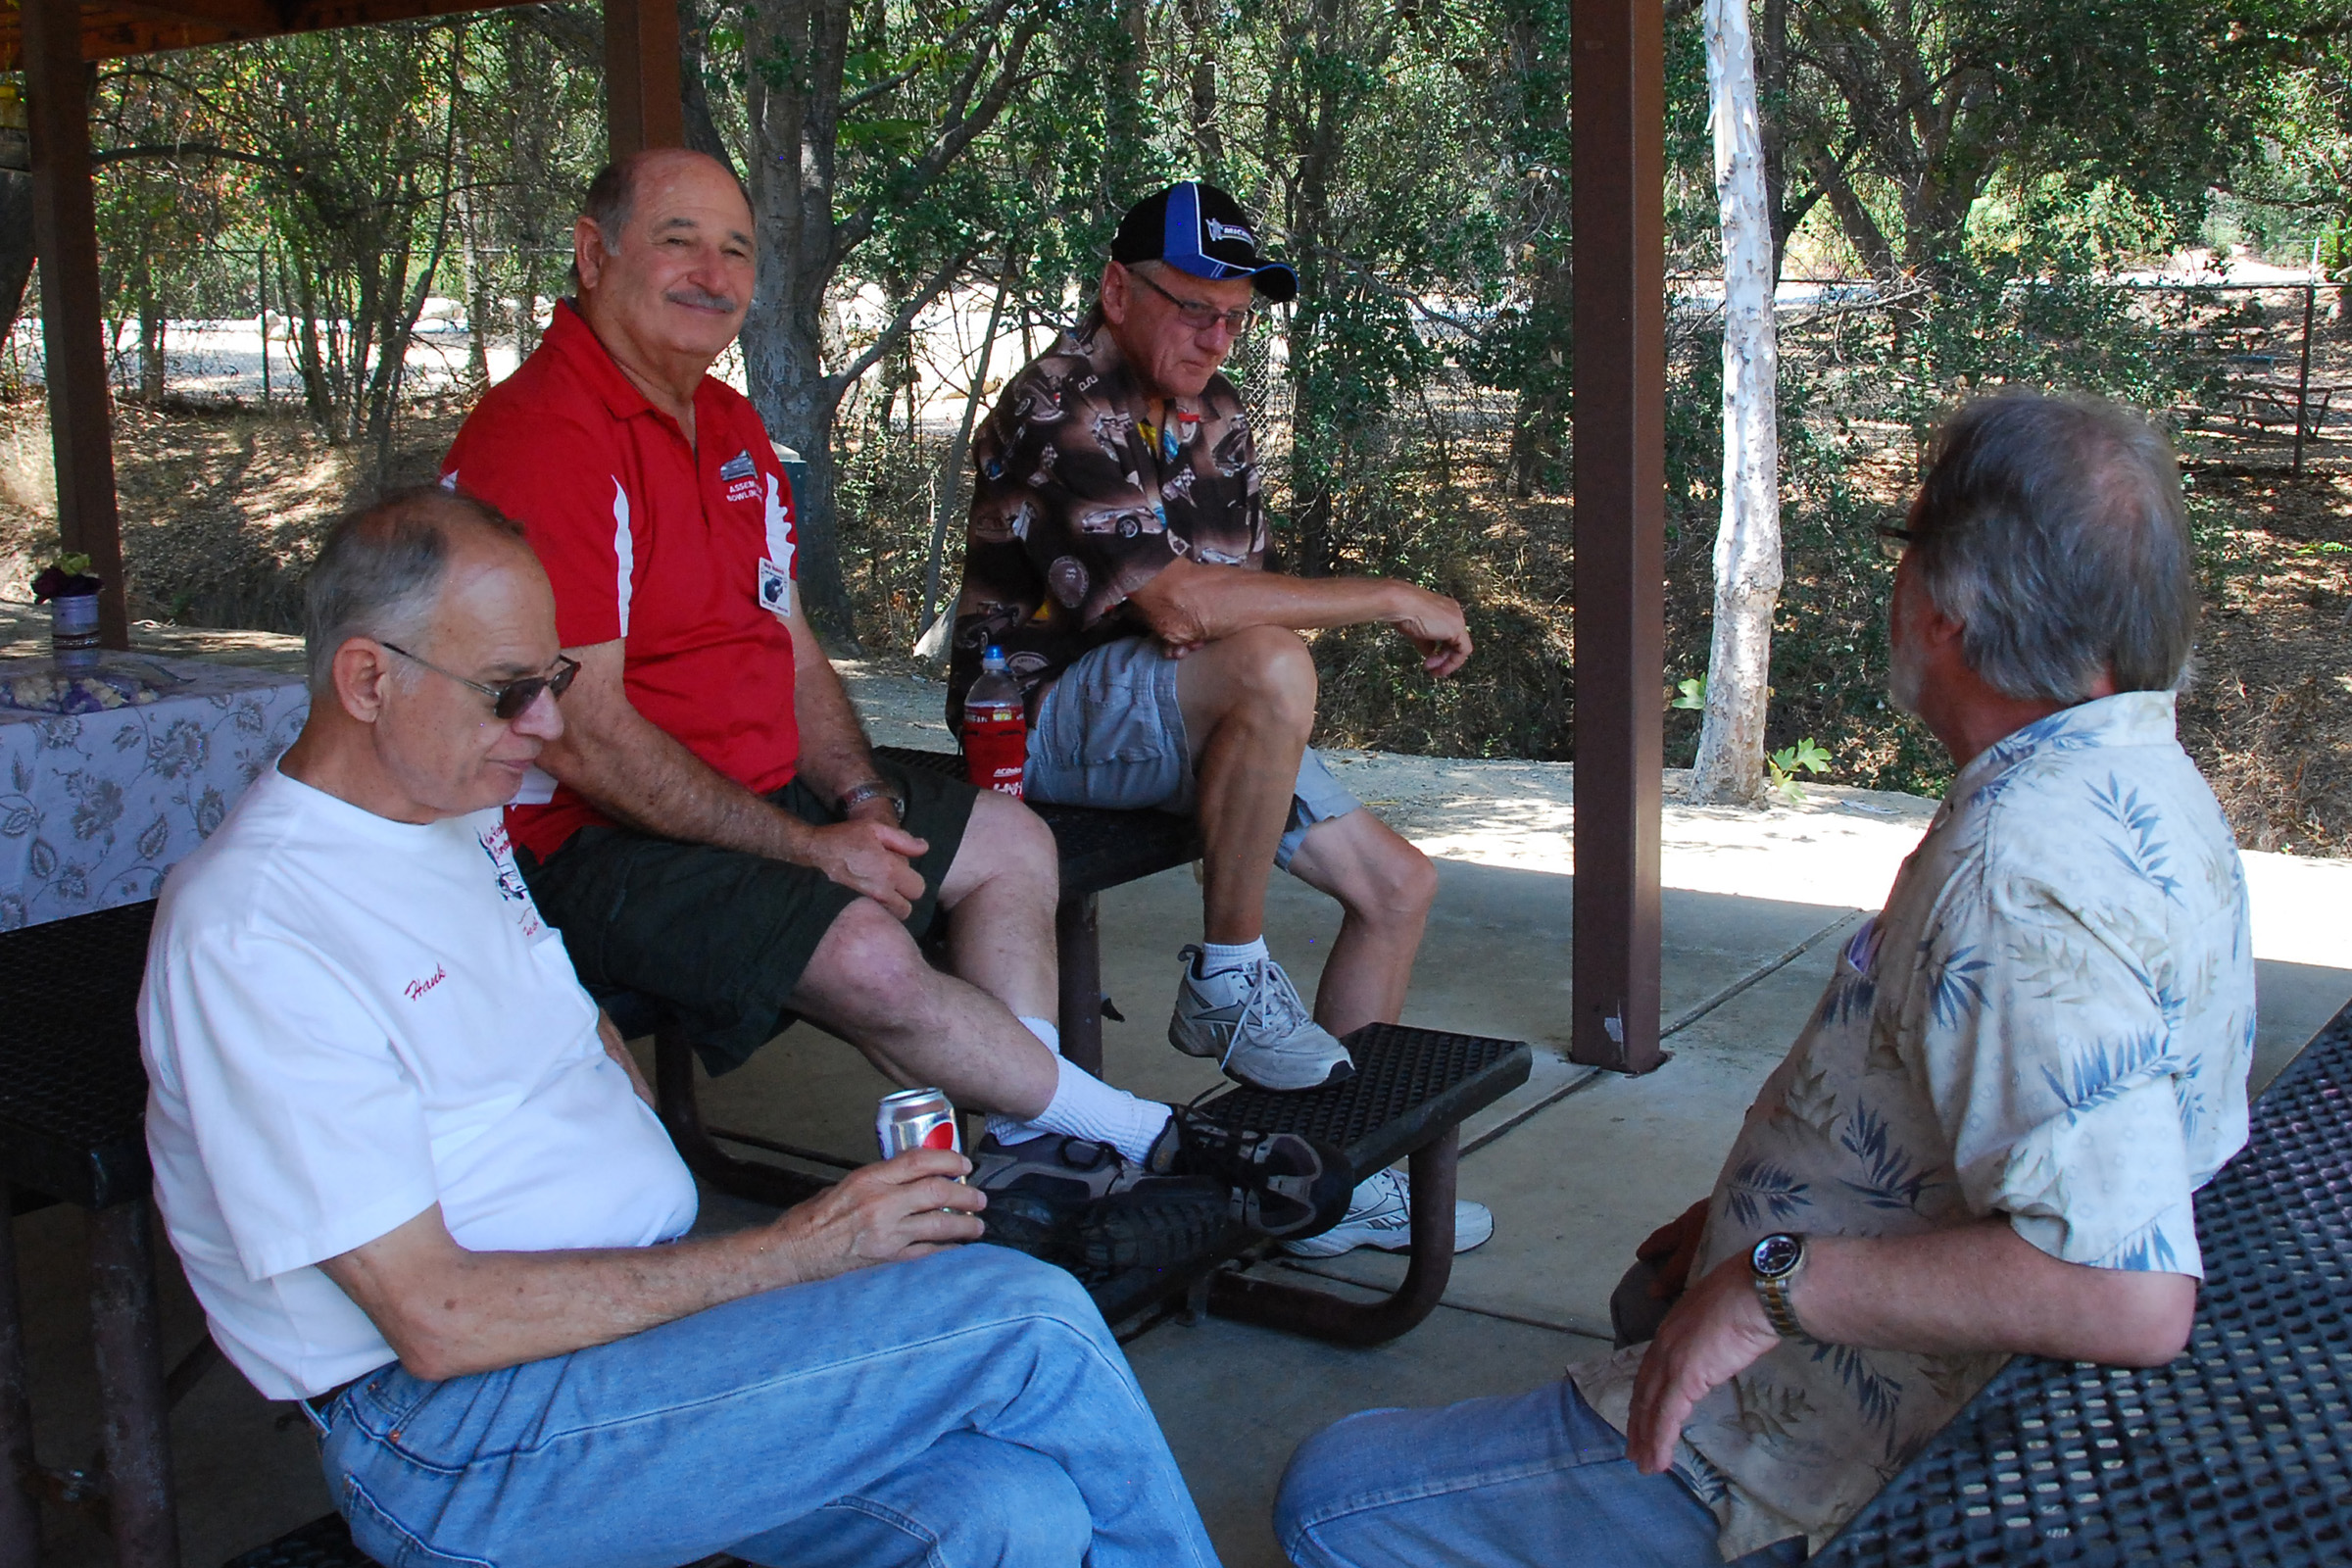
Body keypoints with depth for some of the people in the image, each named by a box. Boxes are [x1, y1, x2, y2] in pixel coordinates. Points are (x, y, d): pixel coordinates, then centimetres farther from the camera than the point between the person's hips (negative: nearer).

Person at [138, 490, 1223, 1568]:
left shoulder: (465, 816, 13)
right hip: (453, 1424, -7)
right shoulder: (247, 931, -15)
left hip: (643, 1301, 8)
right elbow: (439, 1320, -19)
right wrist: (786, 1253, -17)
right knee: (1029, 1320, -20)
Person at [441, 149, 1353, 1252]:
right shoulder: (540, 437, -20)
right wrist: (804, 847, -20)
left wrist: (863, 798, -1)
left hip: (760, 796, 10)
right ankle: (1150, 1136, -9)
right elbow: (581, 736, -24)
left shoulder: (730, 426, 12)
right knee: (865, 954, -29)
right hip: (594, 843, -10)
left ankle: (1027, 1152, 0)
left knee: (1009, 840, 8)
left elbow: (790, 644, 16)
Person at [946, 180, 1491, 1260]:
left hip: (1183, 717, 9)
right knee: (1273, 669, -37)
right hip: (1043, 714, -9)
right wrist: (1396, 600, -22)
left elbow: (1235, 588, 11)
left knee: (1399, 885, 4)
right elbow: (1182, 605, -30)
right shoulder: (1068, 407, -19)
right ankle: (1226, 980, -19)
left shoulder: (1215, 413, 12)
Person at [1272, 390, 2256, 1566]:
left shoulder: (2016, 876, -33)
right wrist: (1749, 1217, 12)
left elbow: (2127, 1293, -42)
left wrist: (1776, 1281, -32)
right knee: (1652, 1289, 40)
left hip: (1845, 1473, -11)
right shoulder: (2145, 786, 2)